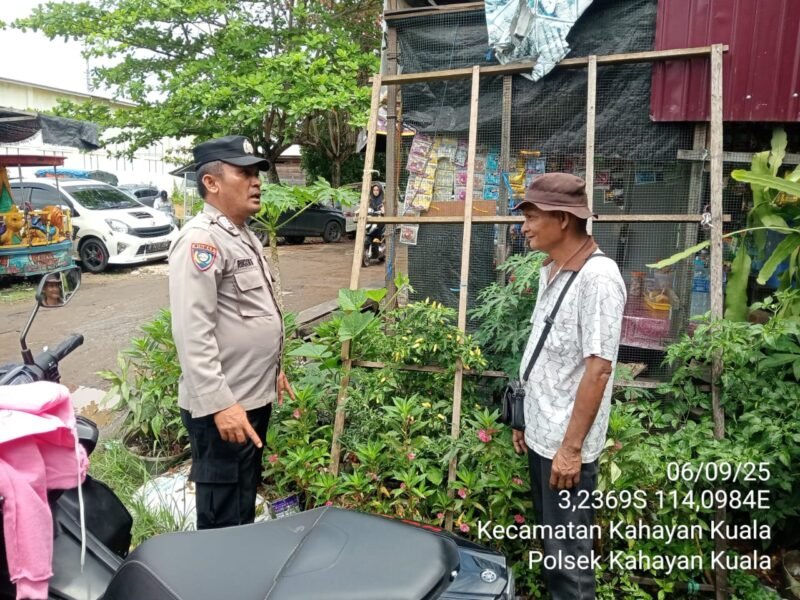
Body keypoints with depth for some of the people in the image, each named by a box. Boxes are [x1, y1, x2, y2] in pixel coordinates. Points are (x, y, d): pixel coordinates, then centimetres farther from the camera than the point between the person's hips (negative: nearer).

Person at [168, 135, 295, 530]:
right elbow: (192, 332, -25)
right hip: (224, 406, -10)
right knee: (223, 518, 6)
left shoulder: (243, 235, 13)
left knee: (245, 505, 24)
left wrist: (273, 369, 22)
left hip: (255, 396, 10)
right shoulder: (201, 239, -18)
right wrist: (220, 403, -28)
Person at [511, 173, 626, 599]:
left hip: (566, 442, -8)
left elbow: (598, 369, -22)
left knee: (568, 552, 7)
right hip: (541, 432, 8)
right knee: (549, 537, 22)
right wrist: (527, 419, 16)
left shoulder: (597, 277, -20)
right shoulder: (550, 270, 7)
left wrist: (572, 447, -20)